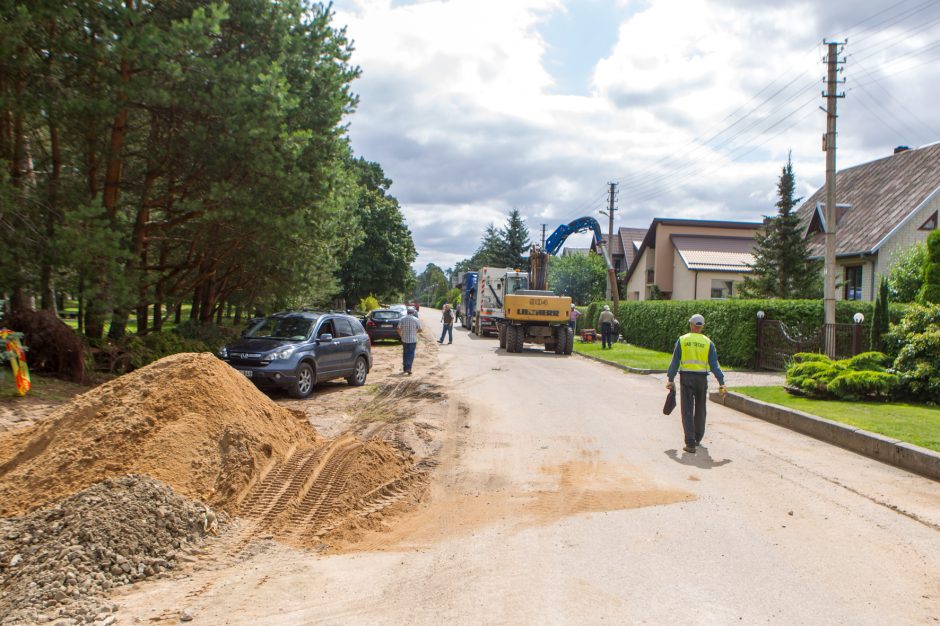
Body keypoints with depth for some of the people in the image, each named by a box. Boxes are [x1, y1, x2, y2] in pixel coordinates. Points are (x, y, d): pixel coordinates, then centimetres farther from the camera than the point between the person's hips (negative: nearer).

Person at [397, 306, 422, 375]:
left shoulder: (402, 319, -2)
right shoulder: (416, 320, -7)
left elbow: (399, 329, -6)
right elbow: (420, 329, -6)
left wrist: (401, 335, 10)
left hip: (404, 339, 3)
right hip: (413, 340, -3)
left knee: (405, 354, 15)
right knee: (411, 354, -1)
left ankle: (404, 368, 23)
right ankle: (408, 368, -15)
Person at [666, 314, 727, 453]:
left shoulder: (682, 340, 1)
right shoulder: (707, 342, 1)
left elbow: (675, 362, 1)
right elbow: (714, 365, -2)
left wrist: (671, 379, 7)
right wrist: (721, 383, 1)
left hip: (686, 378, -1)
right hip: (702, 378, 1)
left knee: (687, 411, -1)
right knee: (700, 409, 19)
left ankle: (690, 443, -9)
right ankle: (697, 438, 35)